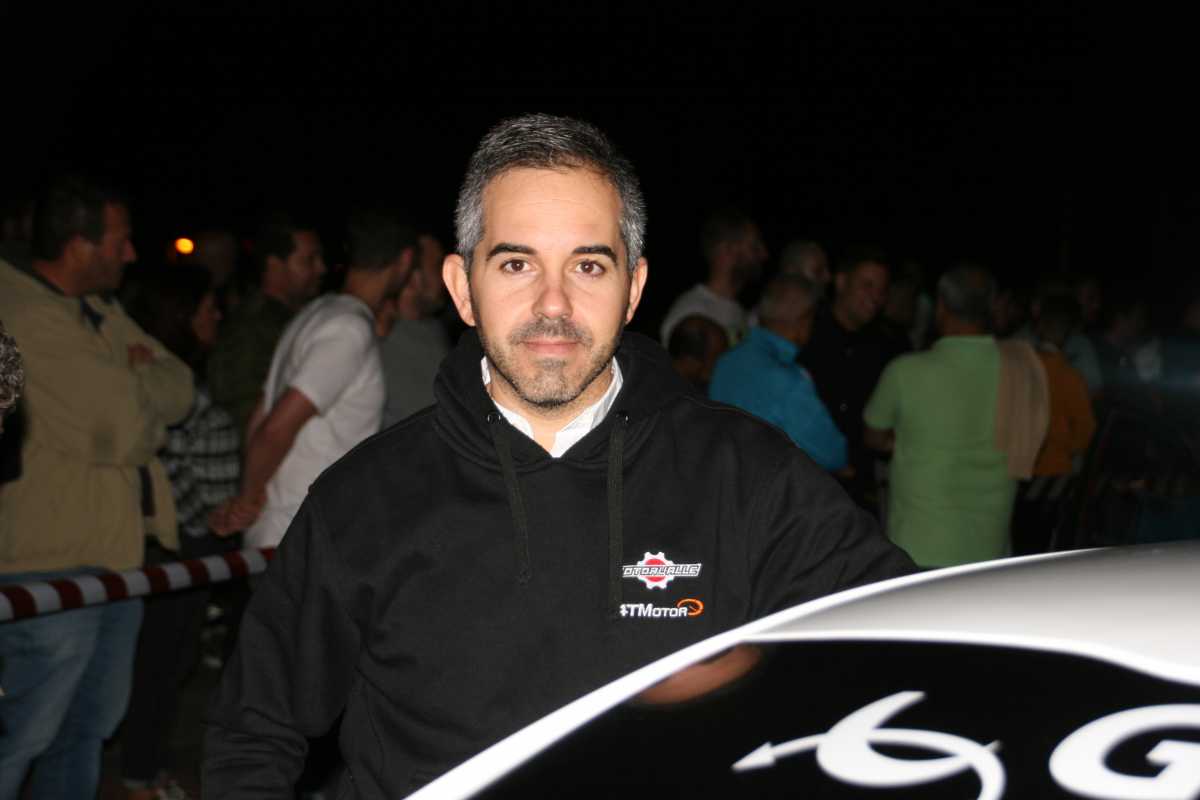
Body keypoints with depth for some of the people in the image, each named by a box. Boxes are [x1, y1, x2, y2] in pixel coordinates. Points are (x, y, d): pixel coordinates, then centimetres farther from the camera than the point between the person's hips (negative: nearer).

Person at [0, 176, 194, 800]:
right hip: (52, 563, -10)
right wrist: (143, 392, -1)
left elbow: (179, 389, 9)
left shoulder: (100, 310, 13)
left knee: (88, 726, 19)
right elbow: (126, 432, -22)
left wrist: (131, 382, -11)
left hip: (117, 550, 10)